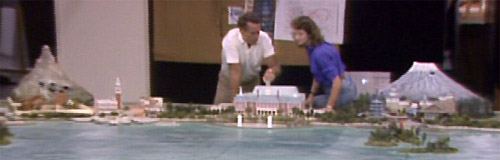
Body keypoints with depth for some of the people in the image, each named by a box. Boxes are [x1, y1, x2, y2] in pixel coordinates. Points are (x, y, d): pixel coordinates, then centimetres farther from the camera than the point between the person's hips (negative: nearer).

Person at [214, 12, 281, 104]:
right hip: (229, 80, -2)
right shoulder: (230, 39, -30)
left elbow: (275, 66, -19)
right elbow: (236, 72, -32)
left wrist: (272, 72, -43)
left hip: (252, 80, 2)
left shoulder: (264, 38, -21)